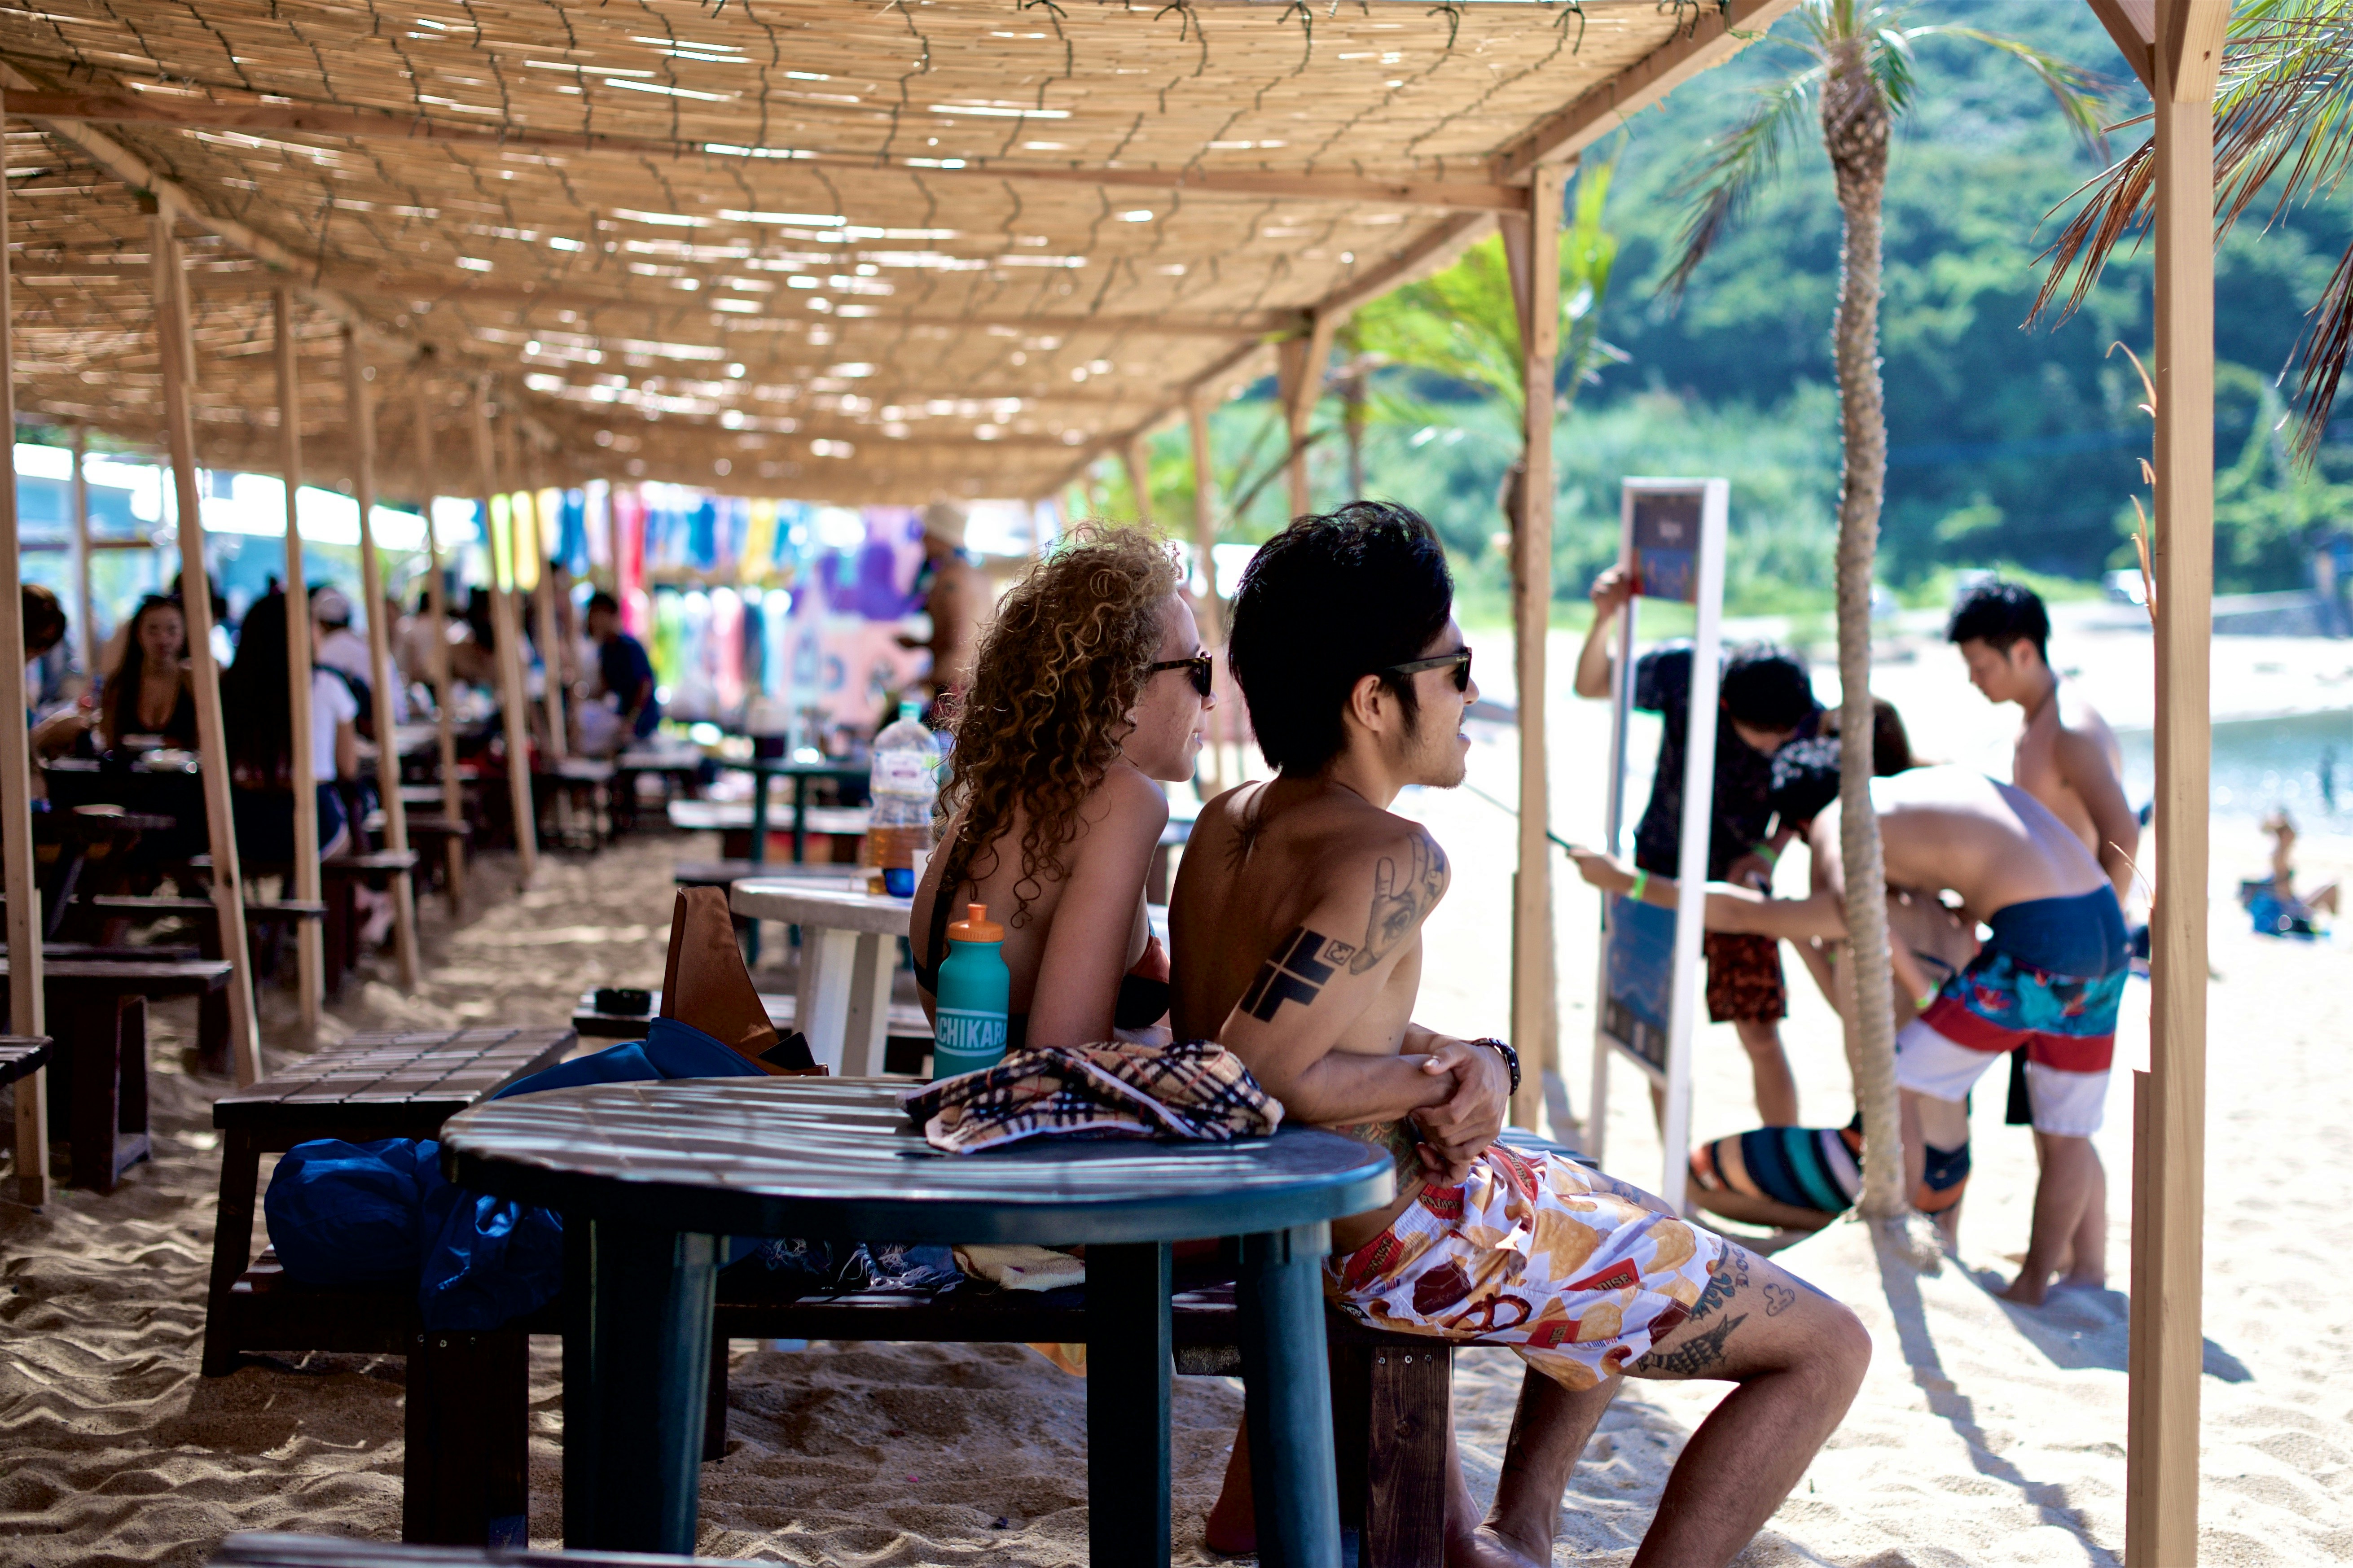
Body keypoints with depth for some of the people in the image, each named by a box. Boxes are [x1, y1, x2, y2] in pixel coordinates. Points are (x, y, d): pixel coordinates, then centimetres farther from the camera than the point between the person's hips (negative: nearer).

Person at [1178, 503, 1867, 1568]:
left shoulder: (1227, 824, 6)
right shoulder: (1392, 860, -22)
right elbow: (1259, 1076, -30)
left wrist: (1456, 1064, -4)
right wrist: (1456, 1073, -15)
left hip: (1294, 1233, 9)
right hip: (1416, 1232, -9)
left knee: (1637, 1234, 35)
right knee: (1826, 1351, 0)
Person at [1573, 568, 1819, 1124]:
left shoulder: (1813, 724, -19)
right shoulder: (1683, 672, -20)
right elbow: (1592, 685, -7)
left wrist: (1768, 853, -18)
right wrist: (1605, 619, -25)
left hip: (1737, 881, -1)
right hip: (1662, 870, 1)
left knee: (1760, 1034, -6)